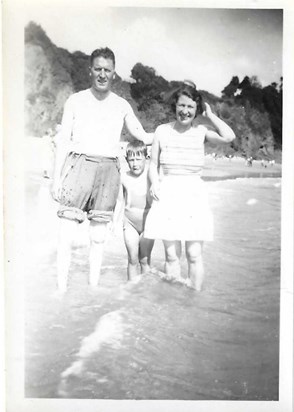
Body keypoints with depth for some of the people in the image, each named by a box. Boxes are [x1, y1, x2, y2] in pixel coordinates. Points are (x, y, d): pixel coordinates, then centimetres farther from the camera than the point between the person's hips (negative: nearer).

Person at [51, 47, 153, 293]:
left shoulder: (122, 106, 12)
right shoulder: (76, 101, 8)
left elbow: (143, 137, 18)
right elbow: (63, 140, 6)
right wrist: (56, 177, 1)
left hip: (108, 168, 2)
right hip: (79, 164, -1)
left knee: (99, 235, 6)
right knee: (67, 234, -5)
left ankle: (94, 286, 17)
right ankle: (61, 289, 4)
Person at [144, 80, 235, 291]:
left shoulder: (201, 131, 4)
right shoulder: (162, 130, 7)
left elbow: (228, 137, -14)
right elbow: (153, 164, 12)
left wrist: (210, 114, -2)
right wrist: (155, 183, -6)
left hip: (194, 194, 0)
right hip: (168, 194, 1)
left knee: (194, 254, 0)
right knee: (172, 254, 2)